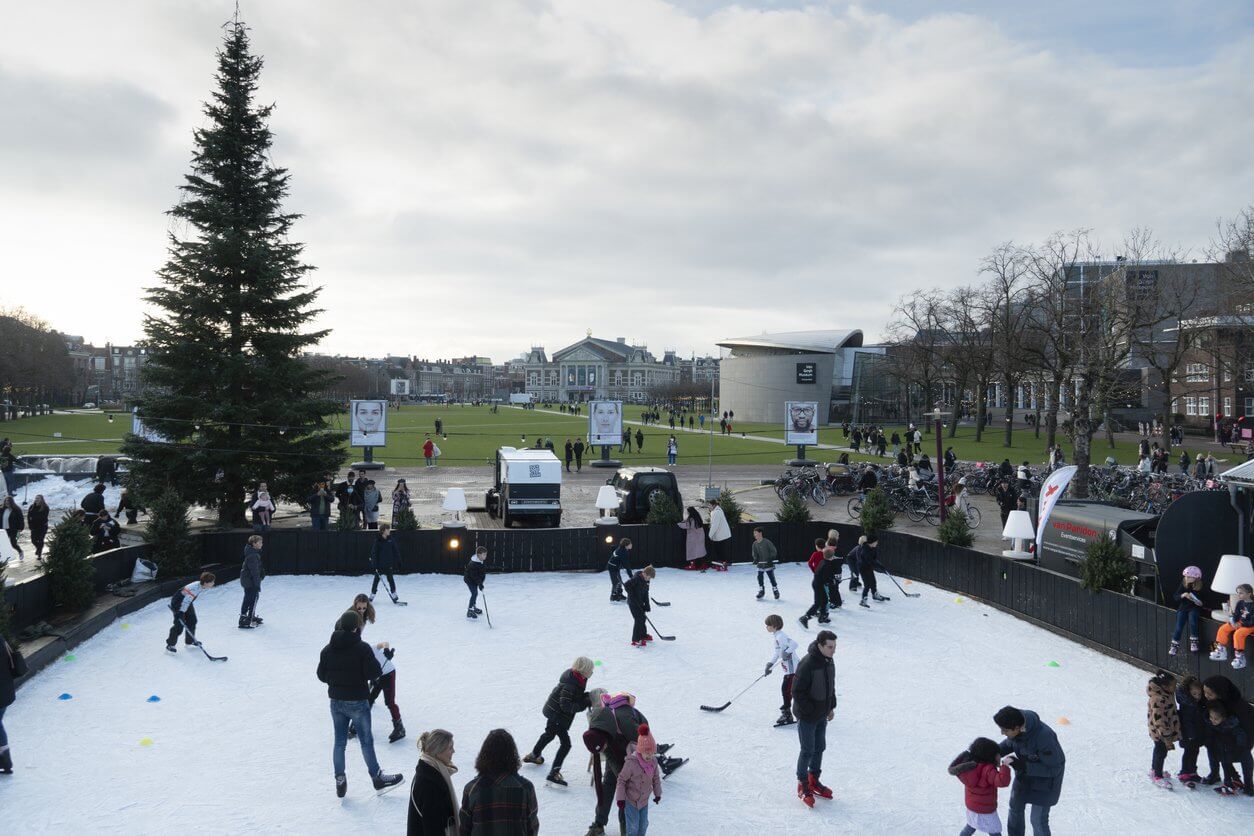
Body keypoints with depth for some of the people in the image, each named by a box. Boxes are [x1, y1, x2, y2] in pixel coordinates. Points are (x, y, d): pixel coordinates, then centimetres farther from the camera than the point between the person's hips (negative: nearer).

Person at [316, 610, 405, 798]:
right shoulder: (362, 648, -18)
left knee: (339, 741, 14)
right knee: (366, 741, 7)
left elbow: (321, 675, 5)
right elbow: (374, 672, -21)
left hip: (336, 701, 5)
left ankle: (340, 781, 20)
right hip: (357, 701, -5)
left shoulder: (328, 649, -1)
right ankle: (378, 779, 18)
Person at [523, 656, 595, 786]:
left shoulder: (577, 678, -4)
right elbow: (566, 706, -31)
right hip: (557, 715, -10)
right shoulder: (569, 685, -32)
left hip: (553, 712, 10)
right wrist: (585, 703, -30)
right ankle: (554, 773, -6)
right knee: (565, 743, -10)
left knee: (550, 734, 32)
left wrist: (588, 697, -11)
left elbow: (577, 696, 8)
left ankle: (534, 755, 56)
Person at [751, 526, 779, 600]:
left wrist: (771, 559, -19)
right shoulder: (755, 544, 0)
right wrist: (755, 559, -7)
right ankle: (761, 591, 19)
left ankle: (776, 592, 15)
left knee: (772, 578, 1)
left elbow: (774, 551, -10)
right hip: (760, 564, 5)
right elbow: (754, 553, 11)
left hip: (768, 564, -5)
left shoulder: (767, 542, -16)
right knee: (759, 578, 3)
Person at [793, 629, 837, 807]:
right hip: (807, 717, -8)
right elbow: (797, 692, -23)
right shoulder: (807, 664, -27)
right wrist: (811, 711, -20)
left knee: (819, 748, 17)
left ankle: (814, 781, 33)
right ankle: (802, 786, 17)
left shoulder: (829, 661, -1)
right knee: (808, 751, 1)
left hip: (822, 715, 8)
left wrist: (831, 707, 12)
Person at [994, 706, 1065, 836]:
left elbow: (1053, 768, -27)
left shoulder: (1044, 737, -40)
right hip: (1025, 772, 6)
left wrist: (1023, 766, -33)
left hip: (1045, 780, -6)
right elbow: (1011, 743, 1)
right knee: (1015, 808, 20)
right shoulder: (1017, 725, -21)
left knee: (1038, 819, 6)